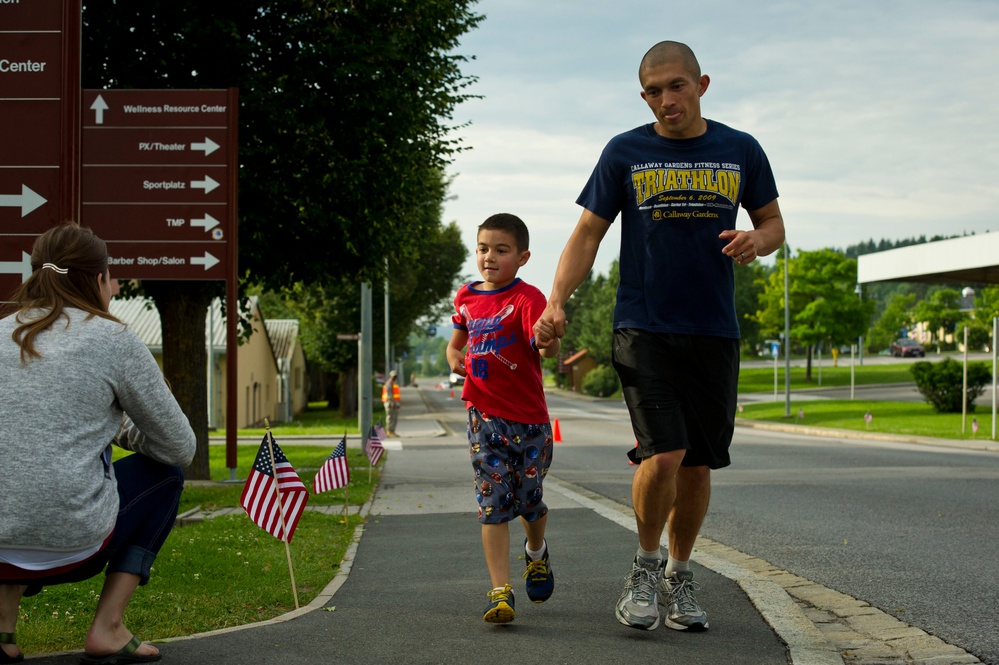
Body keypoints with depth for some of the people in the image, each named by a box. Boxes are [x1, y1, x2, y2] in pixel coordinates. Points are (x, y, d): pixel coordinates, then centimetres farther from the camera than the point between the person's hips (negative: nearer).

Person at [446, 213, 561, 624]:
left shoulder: (526, 298, -12)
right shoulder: (467, 298, 6)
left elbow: (548, 350, -28)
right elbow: (456, 341, 25)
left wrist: (548, 340, -51)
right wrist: (454, 359, 2)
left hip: (529, 418, -3)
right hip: (485, 416, 3)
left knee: (529, 500, 12)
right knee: (493, 504, -4)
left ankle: (536, 553, 45)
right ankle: (500, 593, -4)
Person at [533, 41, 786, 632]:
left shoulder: (741, 151, 8)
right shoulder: (625, 153, 3)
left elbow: (773, 223, 16)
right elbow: (588, 234, 3)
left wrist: (757, 240, -9)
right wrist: (557, 302, -12)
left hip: (714, 333, 3)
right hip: (643, 329, -2)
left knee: (698, 464, 6)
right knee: (663, 454, -17)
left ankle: (679, 575, 26)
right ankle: (646, 565, 8)